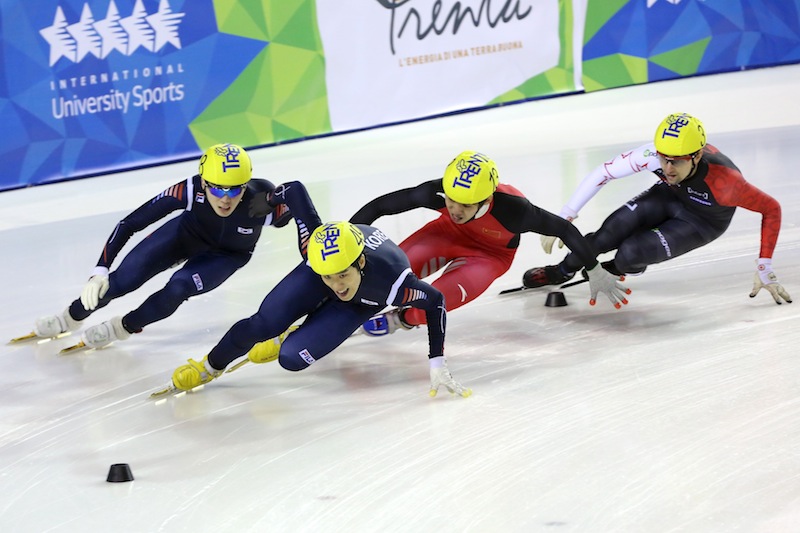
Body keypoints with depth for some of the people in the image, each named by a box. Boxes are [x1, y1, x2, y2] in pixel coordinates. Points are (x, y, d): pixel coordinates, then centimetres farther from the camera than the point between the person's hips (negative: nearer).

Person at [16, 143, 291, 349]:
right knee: (120, 281, -6)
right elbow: (129, 224, -32)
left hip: (226, 255, -1)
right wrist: (100, 271, -39)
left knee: (177, 289, -25)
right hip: (185, 234, 1)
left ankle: (122, 328, 5)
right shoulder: (190, 190, -39)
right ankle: (71, 318, 26)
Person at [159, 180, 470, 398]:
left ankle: (289, 339, 20)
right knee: (261, 326, -13)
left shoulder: (391, 282, -44)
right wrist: (266, 201, -5)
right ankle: (209, 368, 16)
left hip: (361, 304, -1)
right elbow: (294, 190, -26)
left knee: (291, 358, -18)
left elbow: (435, 302, -28)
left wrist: (438, 365, -29)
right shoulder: (314, 243, -39)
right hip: (321, 264, 2)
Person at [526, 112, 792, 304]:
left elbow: (771, 209, -29)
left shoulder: (724, 182, -42)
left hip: (702, 223, -3)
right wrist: (564, 218, -25)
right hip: (669, 197, 3)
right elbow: (603, 173, -25)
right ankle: (562, 271, 12)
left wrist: (764, 271, -24)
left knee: (630, 254, -22)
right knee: (611, 232, -17)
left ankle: (614, 269, 16)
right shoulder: (655, 153, -35)